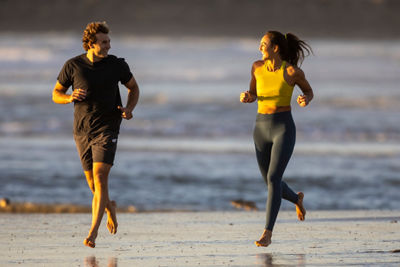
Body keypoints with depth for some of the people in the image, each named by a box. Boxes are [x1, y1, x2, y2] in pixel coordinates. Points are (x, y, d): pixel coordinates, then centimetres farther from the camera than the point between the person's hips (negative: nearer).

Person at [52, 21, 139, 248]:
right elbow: (56, 94, 7)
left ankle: (93, 231, -19)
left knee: (100, 178, -17)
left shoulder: (117, 65, -3)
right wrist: (70, 98, -15)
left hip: (107, 129, -2)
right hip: (82, 131, 2)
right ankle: (110, 206, 43)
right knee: (93, 183, 9)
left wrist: (129, 109, -6)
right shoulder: (73, 66, -2)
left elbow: (134, 88, 14)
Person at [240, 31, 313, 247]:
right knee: (271, 182, 14)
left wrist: (306, 99, -15)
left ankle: (267, 233, -16)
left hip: (284, 129, -6)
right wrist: (246, 97, -9)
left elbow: (309, 91, 9)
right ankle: (296, 199, 49)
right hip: (261, 129, 6)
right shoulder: (257, 67, 4)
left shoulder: (293, 71, -8)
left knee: (273, 178, -18)